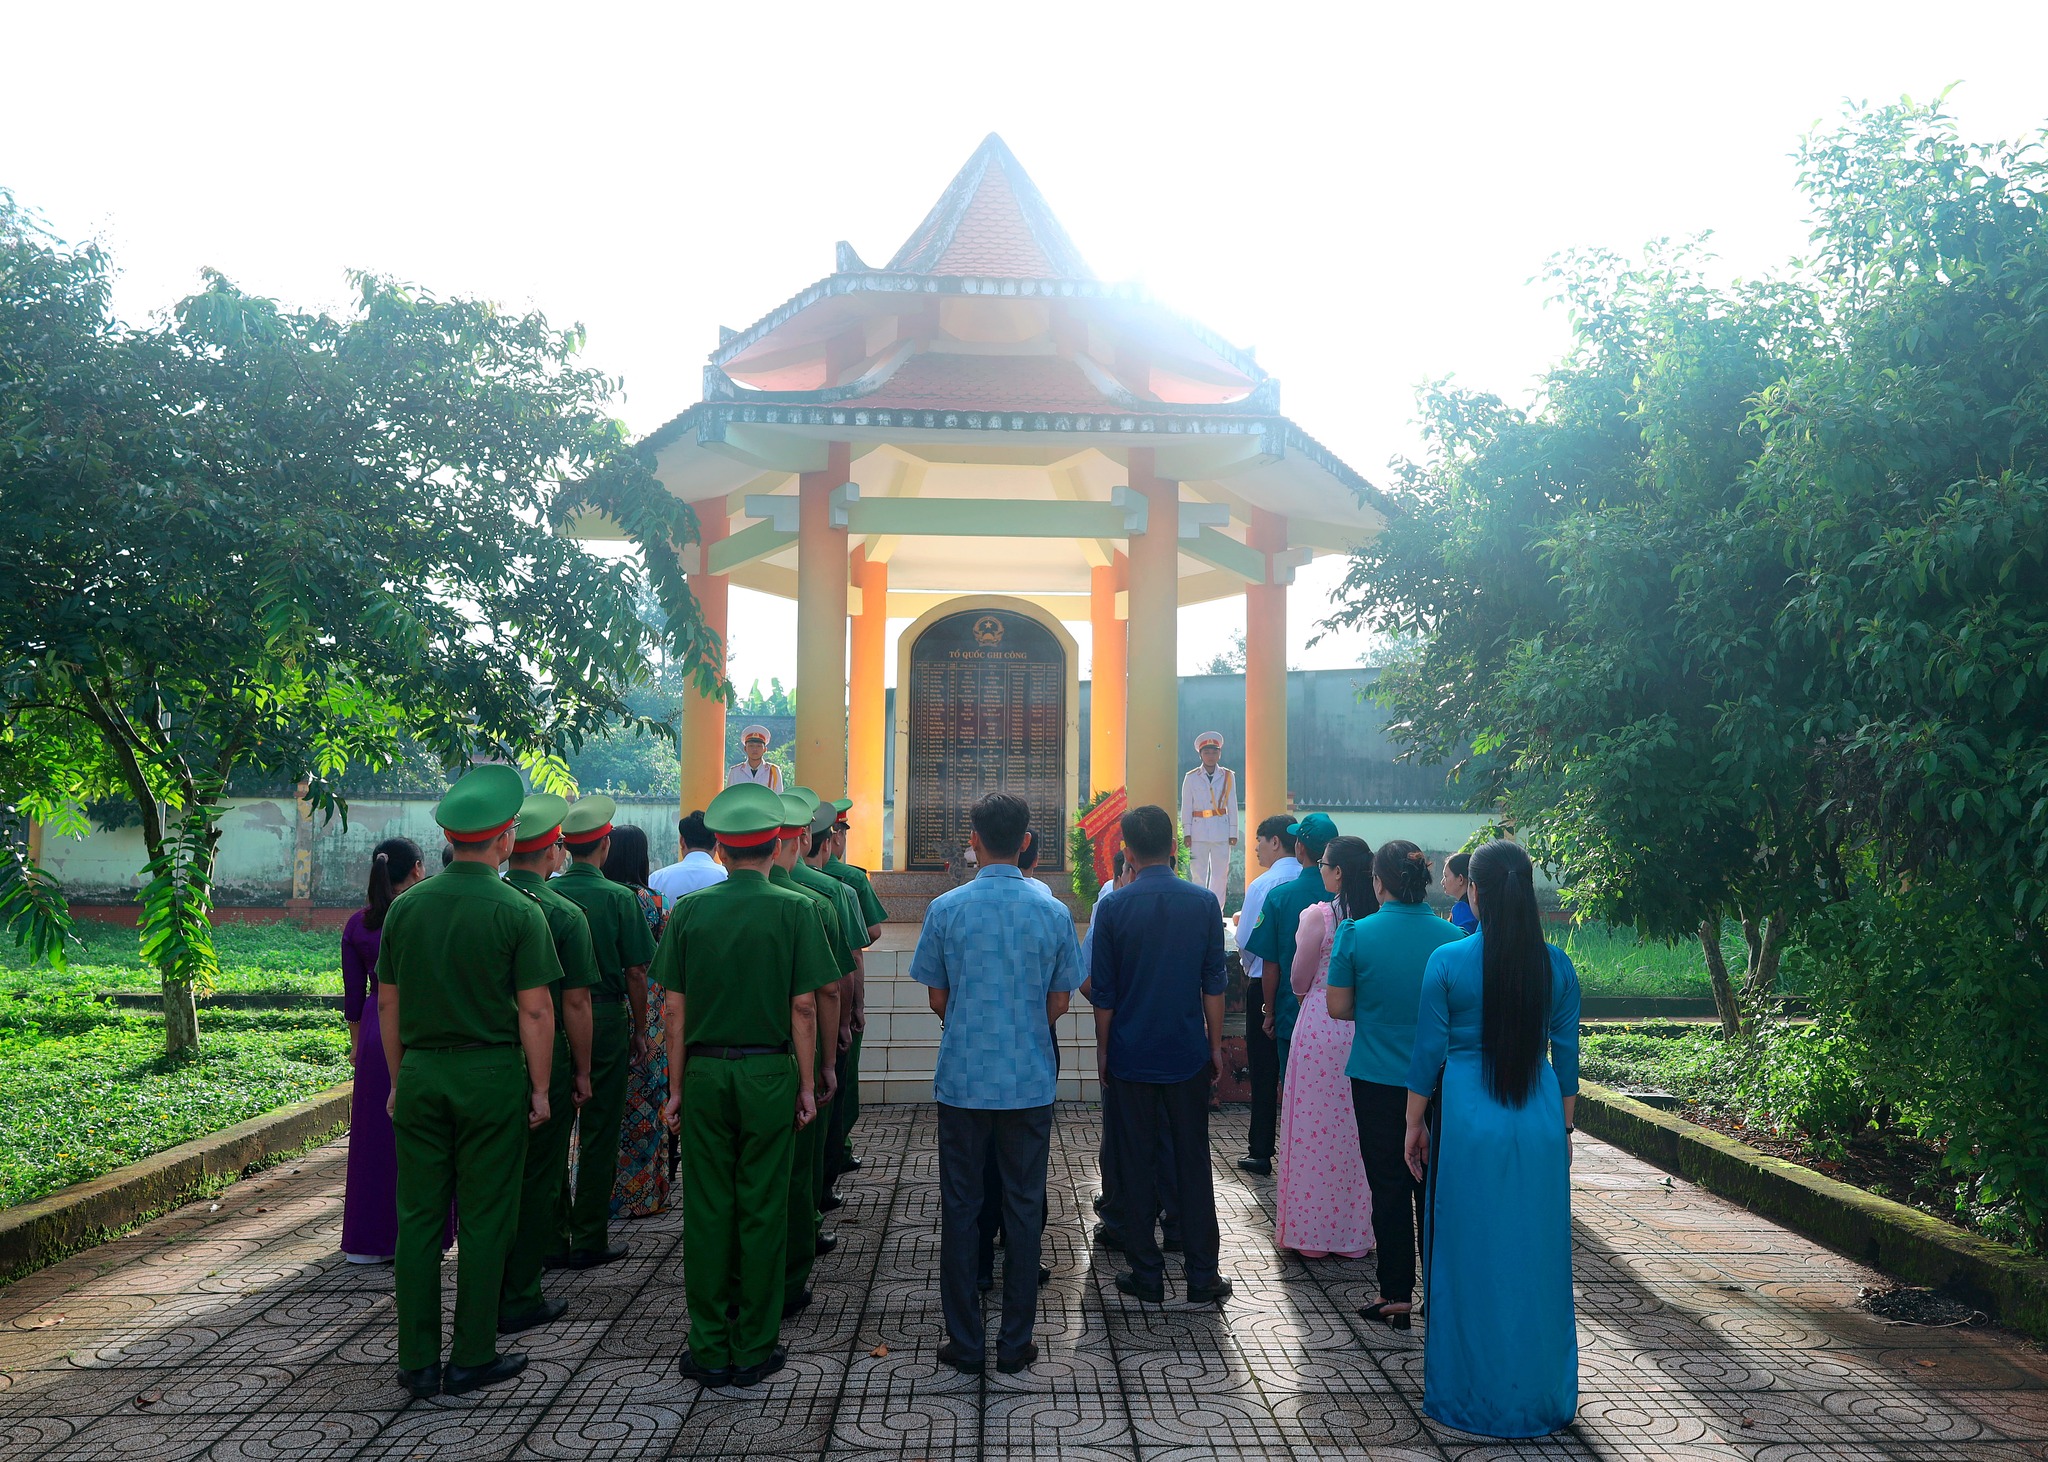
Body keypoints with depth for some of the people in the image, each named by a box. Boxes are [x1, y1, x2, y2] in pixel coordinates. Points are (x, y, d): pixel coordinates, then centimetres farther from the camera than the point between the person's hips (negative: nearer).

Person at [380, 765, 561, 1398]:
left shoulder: (406, 907, 3)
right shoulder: (518, 912, -10)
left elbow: (387, 1002, 8)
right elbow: (535, 1010, -11)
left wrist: (399, 1079, 16)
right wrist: (540, 1088, -2)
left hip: (420, 1074, 4)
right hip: (492, 1074, -4)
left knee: (418, 1218, 9)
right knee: (484, 1220, 5)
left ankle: (417, 1362, 15)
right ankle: (472, 1358, 12)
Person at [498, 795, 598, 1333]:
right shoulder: (564, 915, -13)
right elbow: (576, 1004, -13)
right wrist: (582, 1072, -3)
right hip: (544, 1062, -5)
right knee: (538, 1181, 6)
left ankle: (486, 1288, 25)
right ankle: (520, 1299, 11)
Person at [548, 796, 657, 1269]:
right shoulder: (619, 898, -9)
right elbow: (635, 972, -8)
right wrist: (639, 1031, 3)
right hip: (605, 1019, -3)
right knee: (598, 1132, 6)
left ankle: (552, 1238, 17)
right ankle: (589, 1239, 11)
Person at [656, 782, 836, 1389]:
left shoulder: (689, 910, 0)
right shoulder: (795, 909, -5)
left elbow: (673, 1008, 1)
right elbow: (804, 1005, -7)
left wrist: (677, 1087, 9)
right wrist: (806, 1084, 1)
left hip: (705, 1072, 2)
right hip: (769, 1072, -1)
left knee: (707, 1209, 9)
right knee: (761, 1209, 6)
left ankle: (709, 1350, 17)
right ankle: (753, 1350, 14)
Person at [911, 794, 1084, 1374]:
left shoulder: (946, 908, -8)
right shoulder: (1054, 912, -5)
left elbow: (937, 999, 1)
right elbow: (1058, 1004, 3)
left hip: (962, 1081, -1)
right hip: (1030, 1082, 1)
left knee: (960, 1209, 10)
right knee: (1024, 1208, 10)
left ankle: (964, 1343, 16)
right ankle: (1016, 1344, 17)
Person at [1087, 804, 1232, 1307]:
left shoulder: (1113, 907, -9)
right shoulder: (1204, 902, -5)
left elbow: (1102, 991, -4)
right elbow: (1214, 983, 0)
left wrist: (1103, 1050, 7)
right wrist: (1215, 1045, 10)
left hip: (1130, 1056, -1)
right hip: (1187, 1053, 1)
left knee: (1136, 1165, 8)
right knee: (1193, 1162, 9)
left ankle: (1147, 1275, 14)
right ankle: (1202, 1277, 13)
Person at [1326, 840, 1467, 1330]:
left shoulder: (1356, 933, -11)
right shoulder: (1452, 937, -6)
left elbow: (1338, 1006, -6)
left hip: (1377, 1079, -2)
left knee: (1388, 1188, 8)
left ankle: (1397, 1296, 13)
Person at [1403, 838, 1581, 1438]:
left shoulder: (1448, 961, -10)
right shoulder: (1556, 965, -1)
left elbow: (1427, 1053, -6)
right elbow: (1566, 1056, 5)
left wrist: (1415, 1125, 5)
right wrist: (1564, 1128, 17)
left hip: (1469, 1124, -3)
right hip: (1540, 1127, 3)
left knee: (1471, 1258, 9)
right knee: (1537, 1257, 13)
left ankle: (1473, 1395, 20)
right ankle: (1542, 1394, 25)